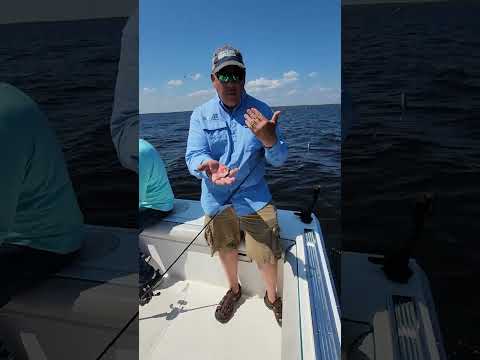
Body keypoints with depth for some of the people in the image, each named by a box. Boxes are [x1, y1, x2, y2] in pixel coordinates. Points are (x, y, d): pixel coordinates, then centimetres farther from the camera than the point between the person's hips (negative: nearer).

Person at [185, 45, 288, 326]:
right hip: (216, 199, 2)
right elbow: (193, 155, -15)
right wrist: (208, 165, -40)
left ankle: (272, 296, 36)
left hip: (254, 197, -1)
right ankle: (234, 289, 52)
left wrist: (269, 140, -34)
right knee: (226, 249, 21)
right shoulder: (201, 115, -5)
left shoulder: (261, 111, -8)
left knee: (268, 255, 2)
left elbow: (279, 159, -11)